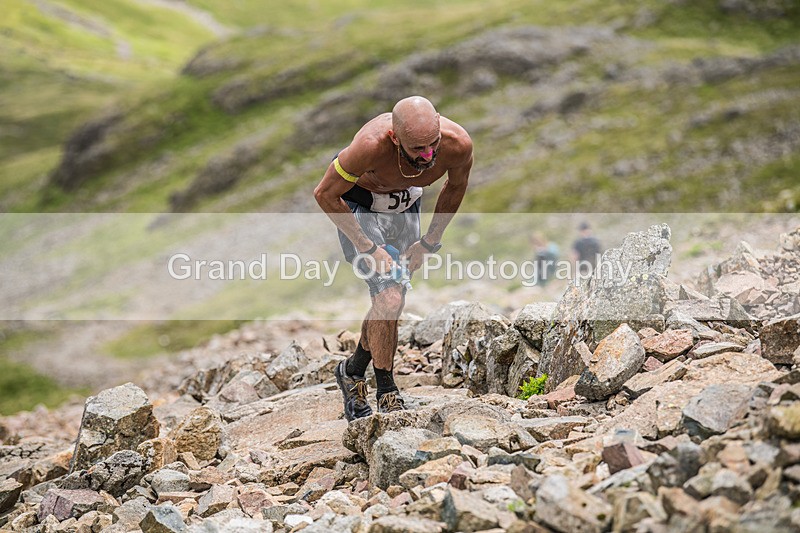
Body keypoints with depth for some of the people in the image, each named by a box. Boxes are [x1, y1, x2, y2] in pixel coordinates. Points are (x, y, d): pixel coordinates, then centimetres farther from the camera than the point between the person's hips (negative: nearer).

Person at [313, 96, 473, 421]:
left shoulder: (458, 143, -29)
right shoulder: (372, 145, -40)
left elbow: (456, 186, -3)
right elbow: (324, 194, -23)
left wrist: (429, 242, 0)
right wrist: (368, 248, -22)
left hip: (405, 206, 5)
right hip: (355, 206, -5)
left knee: (388, 302, 8)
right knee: (389, 297, -18)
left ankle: (352, 371, 32)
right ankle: (387, 393, 1)